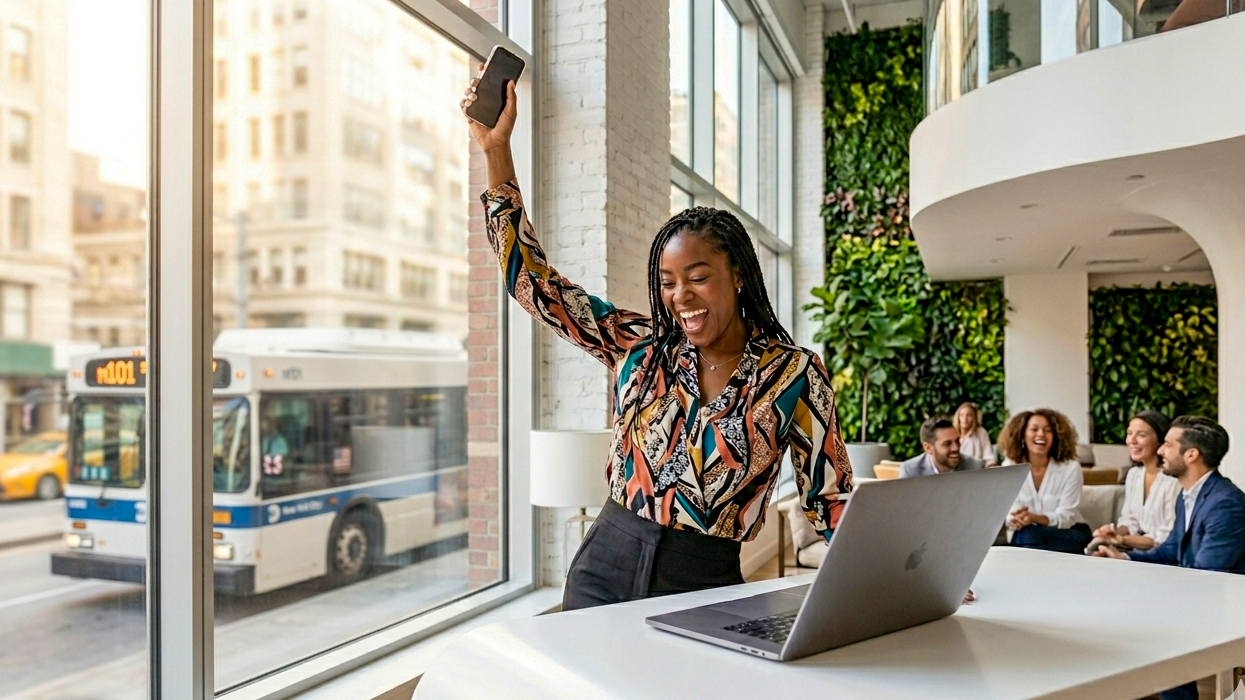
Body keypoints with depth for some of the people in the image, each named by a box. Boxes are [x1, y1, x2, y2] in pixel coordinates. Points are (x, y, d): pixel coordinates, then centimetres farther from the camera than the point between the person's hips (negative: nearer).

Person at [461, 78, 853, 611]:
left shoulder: (794, 374, -3)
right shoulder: (639, 346, 2)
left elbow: (831, 499, 1)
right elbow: (531, 278, 3)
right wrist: (495, 148, -1)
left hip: (704, 588, -1)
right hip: (603, 572, 2)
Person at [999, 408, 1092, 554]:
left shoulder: (1070, 467, -9)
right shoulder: (1009, 466, -4)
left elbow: (1066, 516, -15)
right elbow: (1010, 511, -8)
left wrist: (1035, 518, -35)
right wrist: (1016, 520, -35)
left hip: (1068, 535, -1)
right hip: (1024, 536, 2)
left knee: (1031, 536, -34)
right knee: (1026, 535, -35)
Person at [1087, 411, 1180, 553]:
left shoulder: (1173, 479, -16)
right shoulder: (1133, 474, 10)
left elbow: (1168, 539, -17)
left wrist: (1122, 540, -21)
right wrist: (1116, 532, -10)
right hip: (1136, 549, 7)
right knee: (1096, 549, -17)